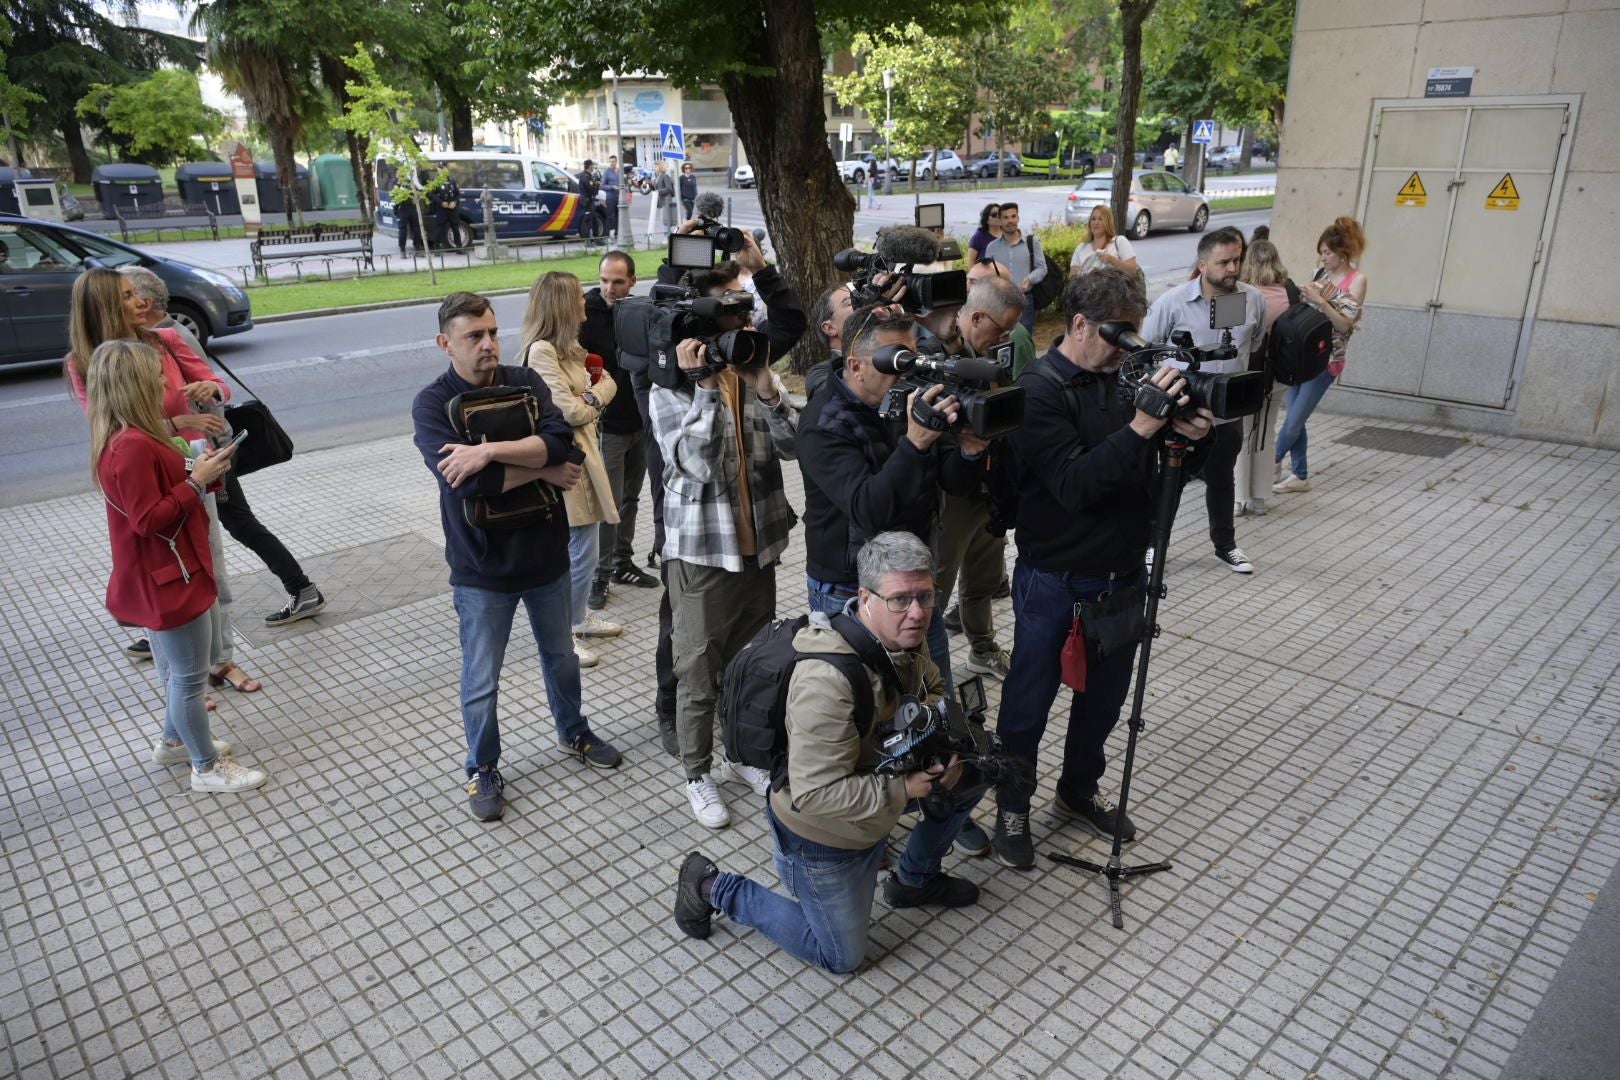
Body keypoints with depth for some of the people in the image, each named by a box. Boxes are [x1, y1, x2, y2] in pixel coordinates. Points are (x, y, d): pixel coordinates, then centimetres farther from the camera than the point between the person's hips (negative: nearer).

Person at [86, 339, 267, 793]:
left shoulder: (131, 438, 7)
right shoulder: (131, 447, -25)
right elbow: (149, 520, -26)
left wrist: (198, 471, 1)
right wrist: (198, 481, -23)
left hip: (163, 577, 11)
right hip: (167, 581, -11)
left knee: (176, 669, 25)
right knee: (190, 675, 2)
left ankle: (174, 741, 42)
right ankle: (208, 768, 14)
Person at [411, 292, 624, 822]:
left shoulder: (525, 382, -3)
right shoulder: (432, 403, -12)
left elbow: (560, 439, -20)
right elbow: (467, 482, -26)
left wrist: (489, 449, -30)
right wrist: (544, 470, -19)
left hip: (545, 551, 3)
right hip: (482, 566, -3)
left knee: (561, 656, 22)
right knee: (481, 681, 10)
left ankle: (574, 732, 46)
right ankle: (483, 769, 32)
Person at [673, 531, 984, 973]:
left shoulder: (904, 638, -13)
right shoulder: (829, 679, -39)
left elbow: (933, 688, 9)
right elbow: (815, 794, -37)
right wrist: (904, 790, -33)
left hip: (877, 781, 8)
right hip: (821, 829, -7)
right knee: (842, 956, 9)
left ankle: (914, 878, 30)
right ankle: (713, 887, 18)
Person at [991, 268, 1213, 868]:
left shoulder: (1122, 372, 4)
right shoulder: (1041, 390, -17)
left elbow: (1148, 466, 11)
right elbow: (1074, 485, -26)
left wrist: (1187, 432, -9)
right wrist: (1138, 427, -34)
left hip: (1122, 572, 7)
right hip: (1055, 581, -7)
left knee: (1105, 693, 21)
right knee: (1030, 702, 9)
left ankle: (1079, 790, 44)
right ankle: (1011, 807, 30)